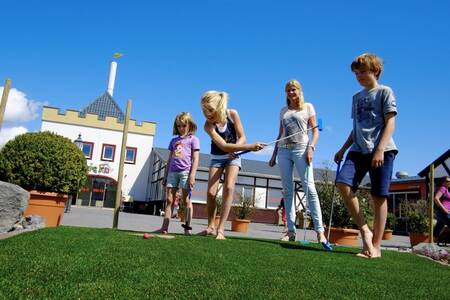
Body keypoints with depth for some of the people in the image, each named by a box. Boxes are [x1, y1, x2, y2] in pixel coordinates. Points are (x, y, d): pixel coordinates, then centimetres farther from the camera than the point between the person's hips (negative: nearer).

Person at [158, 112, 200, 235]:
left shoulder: (193, 139, 5)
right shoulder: (174, 140, 19)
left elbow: (195, 159, -2)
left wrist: (192, 175, -12)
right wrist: (165, 175, 16)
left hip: (185, 172, -5)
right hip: (172, 172, 5)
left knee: (186, 200, -2)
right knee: (169, 200, 1)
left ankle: (187, 227, 3)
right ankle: (164, 227, 1)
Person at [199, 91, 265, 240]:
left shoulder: (232, 114, -19)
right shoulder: (208, 125, -24)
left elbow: (242, 137, -10)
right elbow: (223, 146, -33)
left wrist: (233, 150, -28)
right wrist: (250, 147, -39)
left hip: (233, 156, 0)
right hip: (217, 157, 0)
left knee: (228, 187, -19)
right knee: (210, 192, -7)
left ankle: (220, 228, -16)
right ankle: (211, 226, 14)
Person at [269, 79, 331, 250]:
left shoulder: (308, 107, 10)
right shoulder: (283, 110, 20)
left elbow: (315, 130, 4)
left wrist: (311, 148, -13)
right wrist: (274, 154, 16)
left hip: (301, 148, -4)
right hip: (284, 150, 4)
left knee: (309, 188, -14)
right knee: (287, 190, 0)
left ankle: (320, 231, -14)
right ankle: (291, 230, 2)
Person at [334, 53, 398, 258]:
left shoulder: (385, 92, 4)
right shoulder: (357, 97, 22)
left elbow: (390, 123, -5)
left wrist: (380, 149, -17)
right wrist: (343, 149, 19)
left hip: (381, 150, -5)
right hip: (358, 150, 5)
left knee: (378, 196, -5)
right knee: (342, 183, -18)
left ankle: (376, 246, 3)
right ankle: (364, 230, -7)